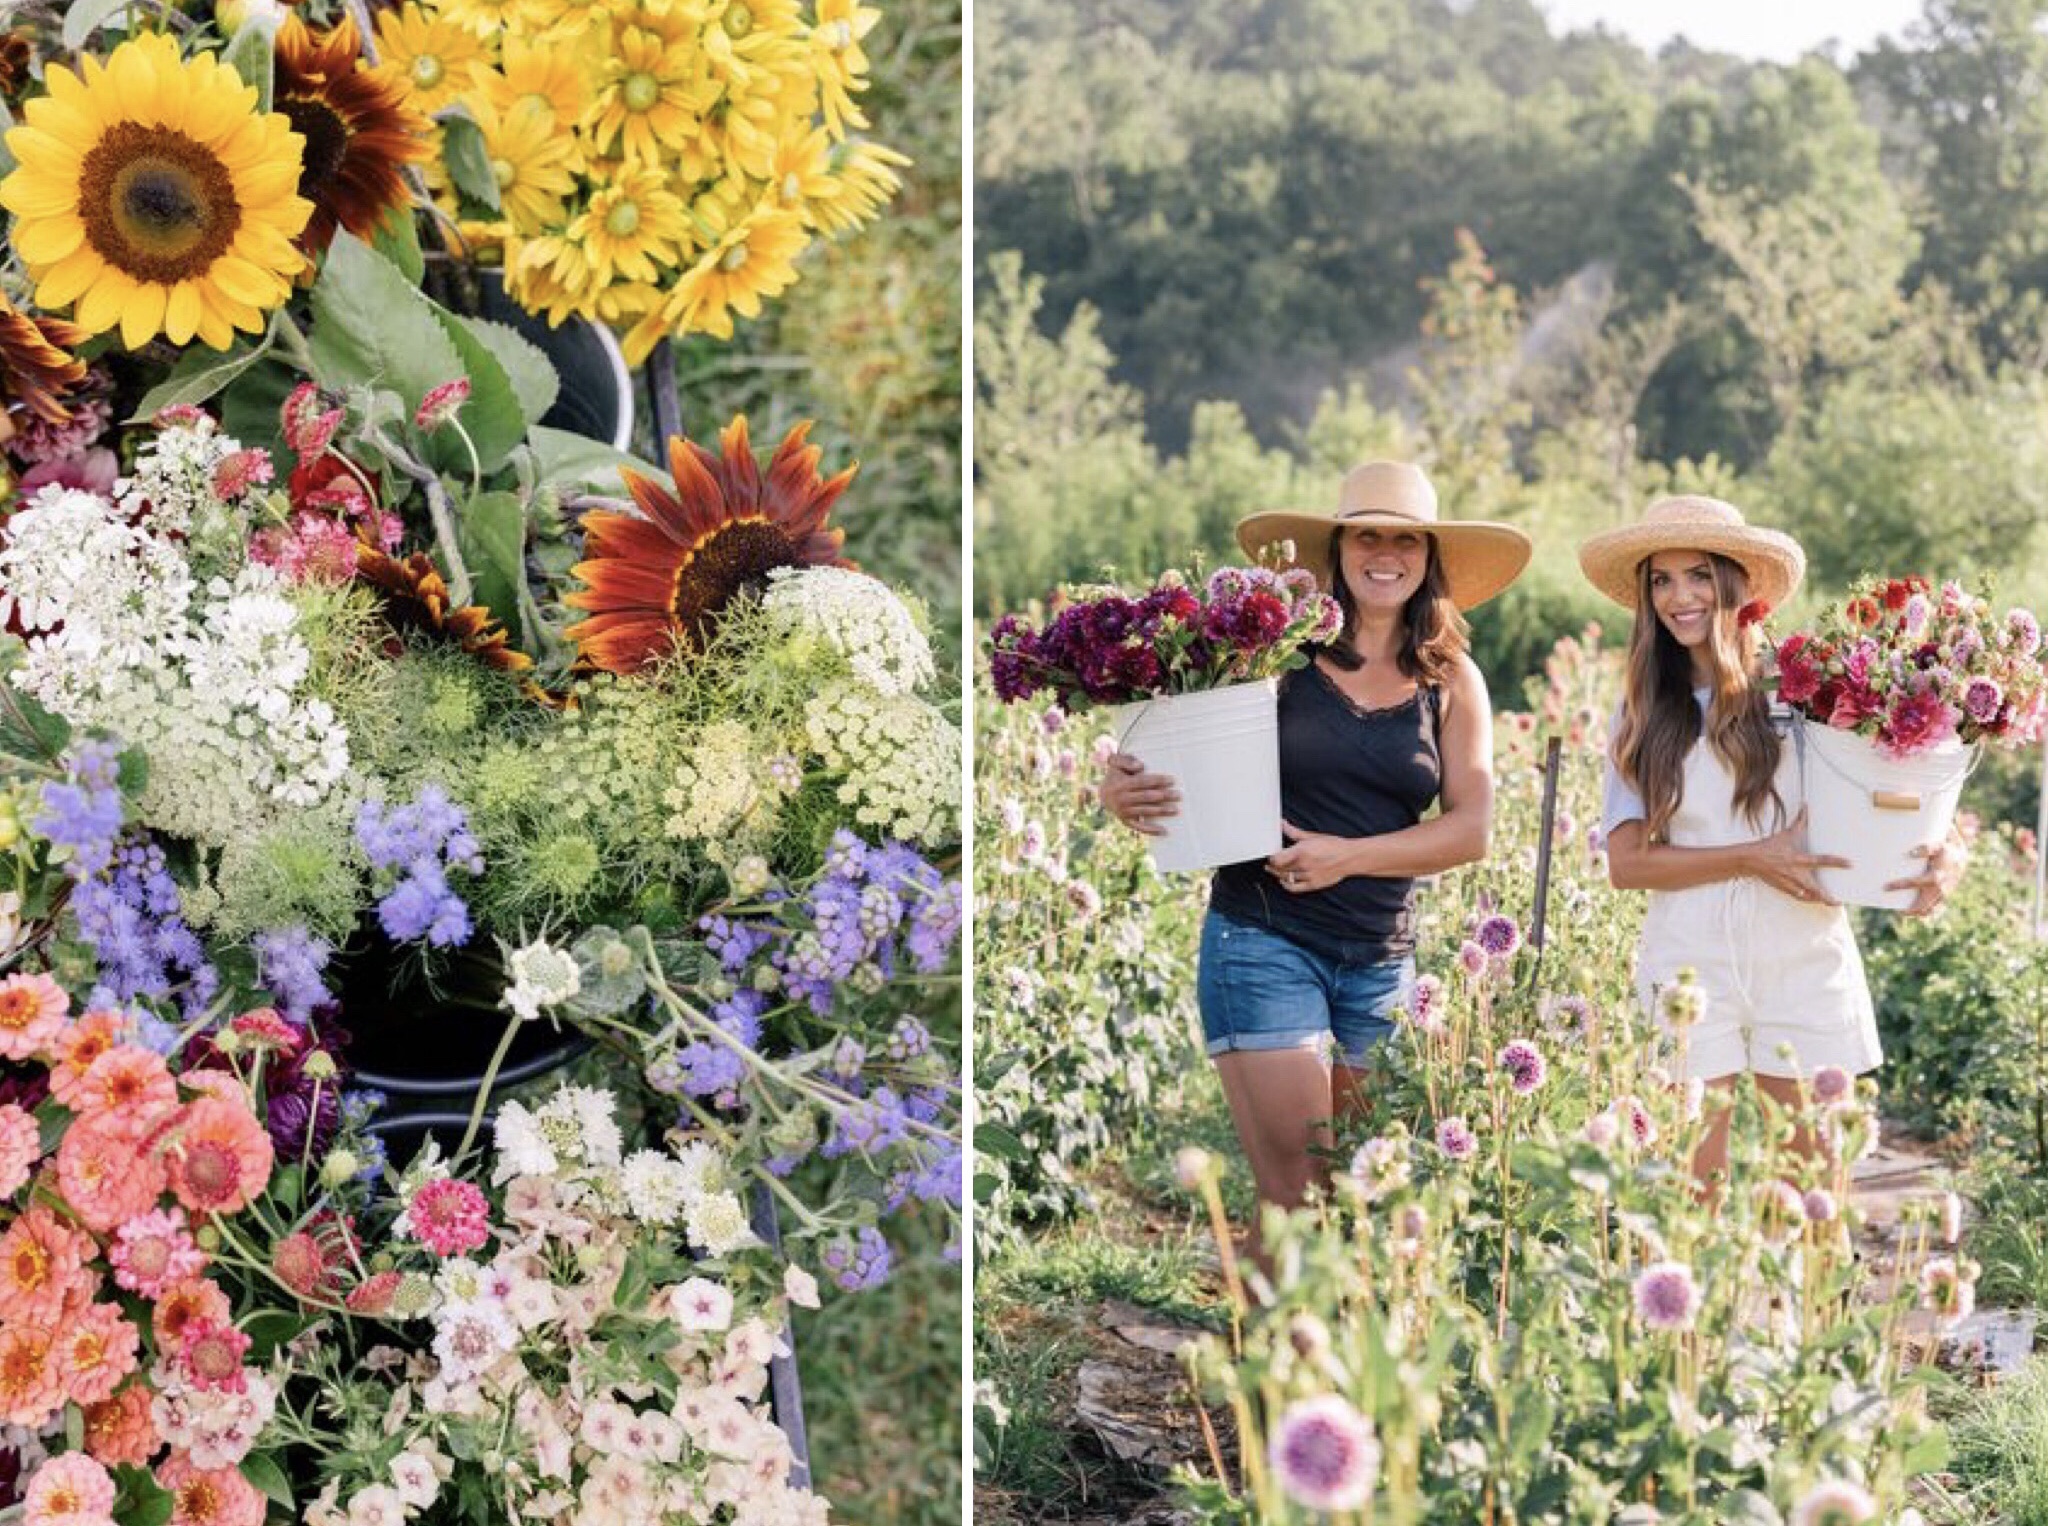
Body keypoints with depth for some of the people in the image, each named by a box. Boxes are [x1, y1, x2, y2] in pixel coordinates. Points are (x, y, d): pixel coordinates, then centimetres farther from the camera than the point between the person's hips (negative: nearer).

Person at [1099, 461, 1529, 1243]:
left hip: (1383, 956, 3)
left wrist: (1348, 856, -12)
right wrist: (1123, 791, -21)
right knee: (1296, 1198, -8)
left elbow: (1471, 827, 1)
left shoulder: (1452, 681, 7)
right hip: (1263, 939, -3)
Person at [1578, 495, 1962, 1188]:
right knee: (1696, 1186, 0)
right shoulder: (1644, 715, 6)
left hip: (1804, 953, 0)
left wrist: (1946, 854, -15)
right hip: (1692, 957, 1)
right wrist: (1753, 857, -12)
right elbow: (1624, 862, -2)